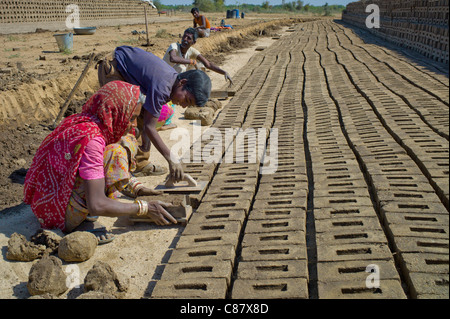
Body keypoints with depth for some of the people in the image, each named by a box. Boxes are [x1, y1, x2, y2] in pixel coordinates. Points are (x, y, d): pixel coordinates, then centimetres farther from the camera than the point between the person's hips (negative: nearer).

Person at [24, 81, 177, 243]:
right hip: (55, 211, -10)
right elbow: (97, 206, -31)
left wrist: (137, 188, 9)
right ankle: (75, 224, -13)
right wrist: (145, 208, -20)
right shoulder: (91, 138, -28)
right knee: (115, 155, -25)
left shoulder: (82, 123, 0)